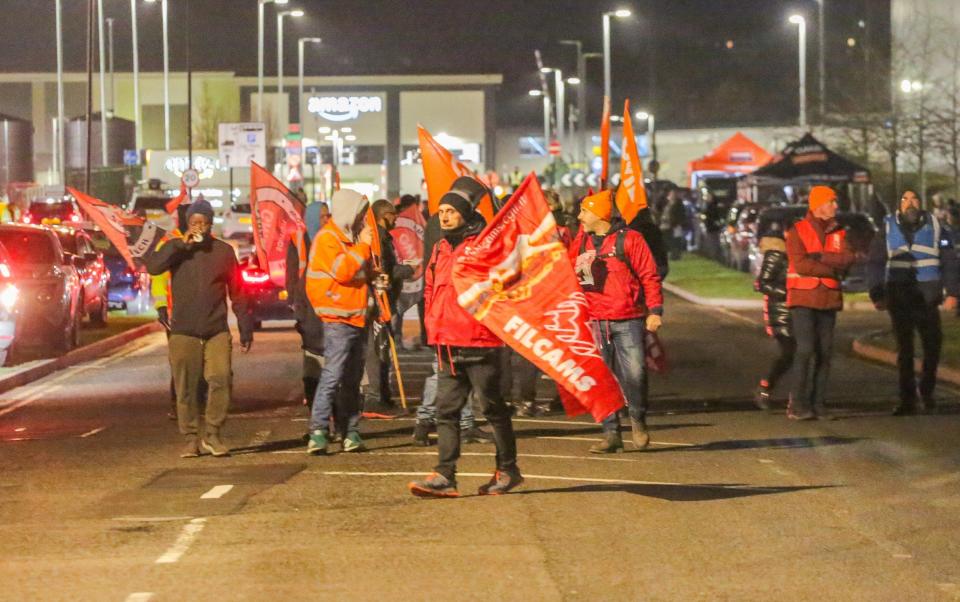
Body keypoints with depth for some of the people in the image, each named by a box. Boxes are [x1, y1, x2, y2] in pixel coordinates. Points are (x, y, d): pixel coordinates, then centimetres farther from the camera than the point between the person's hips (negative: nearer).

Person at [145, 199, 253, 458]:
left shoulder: (224, 251, 7)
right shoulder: (175, 249, 5)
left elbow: (237, 293, 9)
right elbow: (152, 267, -15)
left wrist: (246, 329, 6)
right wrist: (181, 244, -17)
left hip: (217, 331, 0)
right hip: (183, 332, 0)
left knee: (221, 378, -15)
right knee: (186, 388, 0)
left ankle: (212, 435, -4)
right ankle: (190, 439, 10)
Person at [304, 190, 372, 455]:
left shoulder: (350, 238, 19)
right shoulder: (327, 239, -10)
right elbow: (342, 271, -22)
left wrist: (375, 279, 12)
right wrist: (362, 246, -14)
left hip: (357, 318, 10)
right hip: (338, 320, -10)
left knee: (352, 379, 11)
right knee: (333, 375, -16)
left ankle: (350, 431, 15)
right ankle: (318, 431, -18)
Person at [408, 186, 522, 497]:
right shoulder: (440, 249, 14)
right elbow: (430, 289, 23)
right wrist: (433, 323, 14)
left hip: (479, 343, -7)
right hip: (447, 344, 7)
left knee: (493, 406, 4)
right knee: (446, 410, 2)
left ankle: (507, 469, 16)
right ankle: (445, 475, 0)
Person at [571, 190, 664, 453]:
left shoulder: (629, 239, -4)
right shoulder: (582, 242, 12)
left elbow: (649, 276, -5)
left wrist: (655, 310, -11)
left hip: (628, 320, -4)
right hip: (594, 321, 4)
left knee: (634, 374, -8)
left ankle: (637, 419, 18)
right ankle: (611, 434, 9)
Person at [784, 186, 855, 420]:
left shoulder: (838, 232, 11)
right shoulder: (797, 231, -4)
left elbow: (847, 259, -5)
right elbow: (800, 264, -15)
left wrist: (820, 257, -17)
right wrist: (834, 270, -9)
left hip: (828, 299, 5)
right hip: (803, 298, -5)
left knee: (824, 352, 3)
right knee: (806, 350, -12)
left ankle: (818, 403, 8)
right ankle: (797, 405, -9)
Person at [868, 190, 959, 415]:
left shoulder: (934, 226, 6)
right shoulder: (888, 227, 6)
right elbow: (875, 263, 8)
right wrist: (877, 295, 1)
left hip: (927, 297, 0)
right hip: (898, 297, 0)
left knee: (932, 345, -2)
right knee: (904, 348, 2)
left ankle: (927, 391, 18)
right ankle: (907, 400, 6)